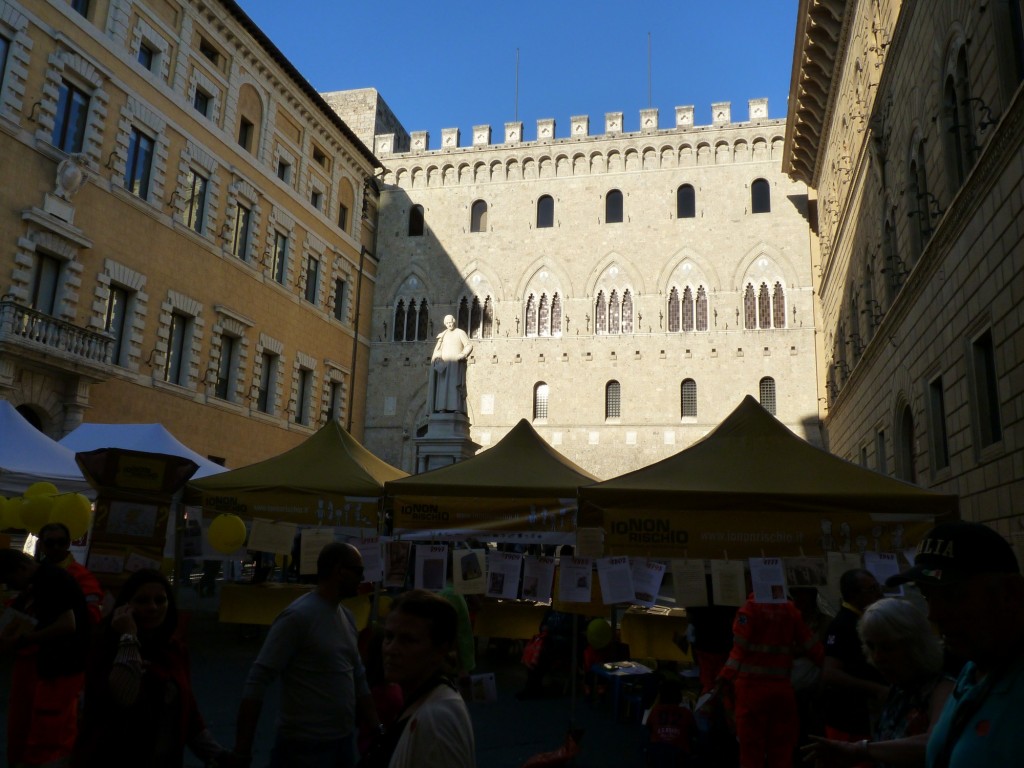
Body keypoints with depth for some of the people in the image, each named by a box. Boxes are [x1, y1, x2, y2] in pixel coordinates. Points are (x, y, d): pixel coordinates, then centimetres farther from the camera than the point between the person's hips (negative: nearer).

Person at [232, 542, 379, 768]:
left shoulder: (347, 617, 7)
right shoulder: (298, 616, -16)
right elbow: (257, 682, -17)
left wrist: (377, 728, 8)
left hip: (345, 740, 7)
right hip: (306, 745, -7)